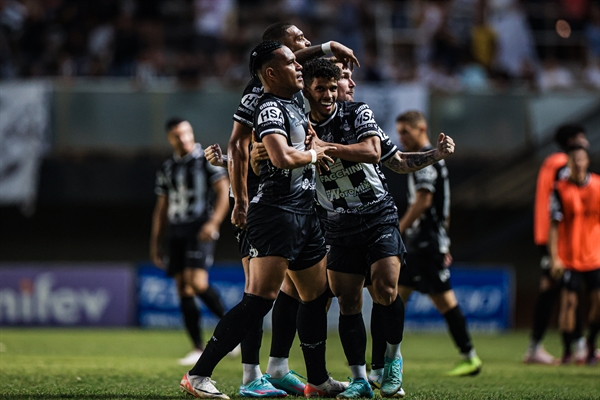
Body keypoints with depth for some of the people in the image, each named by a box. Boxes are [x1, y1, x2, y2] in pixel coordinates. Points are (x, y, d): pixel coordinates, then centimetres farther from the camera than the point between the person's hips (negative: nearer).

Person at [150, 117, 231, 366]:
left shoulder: (206, 159, 0)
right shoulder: (166, 169, 16)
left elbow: (224, 191, -6)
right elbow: (161, 207, 19)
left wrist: (213, 223, -18)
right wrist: (155, 242, 15)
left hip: (200, 229, -6)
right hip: (175, 231, 6)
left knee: (197, 282, -22)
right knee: (183, 290, 0)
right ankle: (198, 349, 2)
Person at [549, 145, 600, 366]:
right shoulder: (560, 190, -4)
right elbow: (554, 225, -5)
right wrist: (554, 257, -10)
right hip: (569, 257, -3)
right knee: (569, 302, -7)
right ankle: (567, 351, 4)